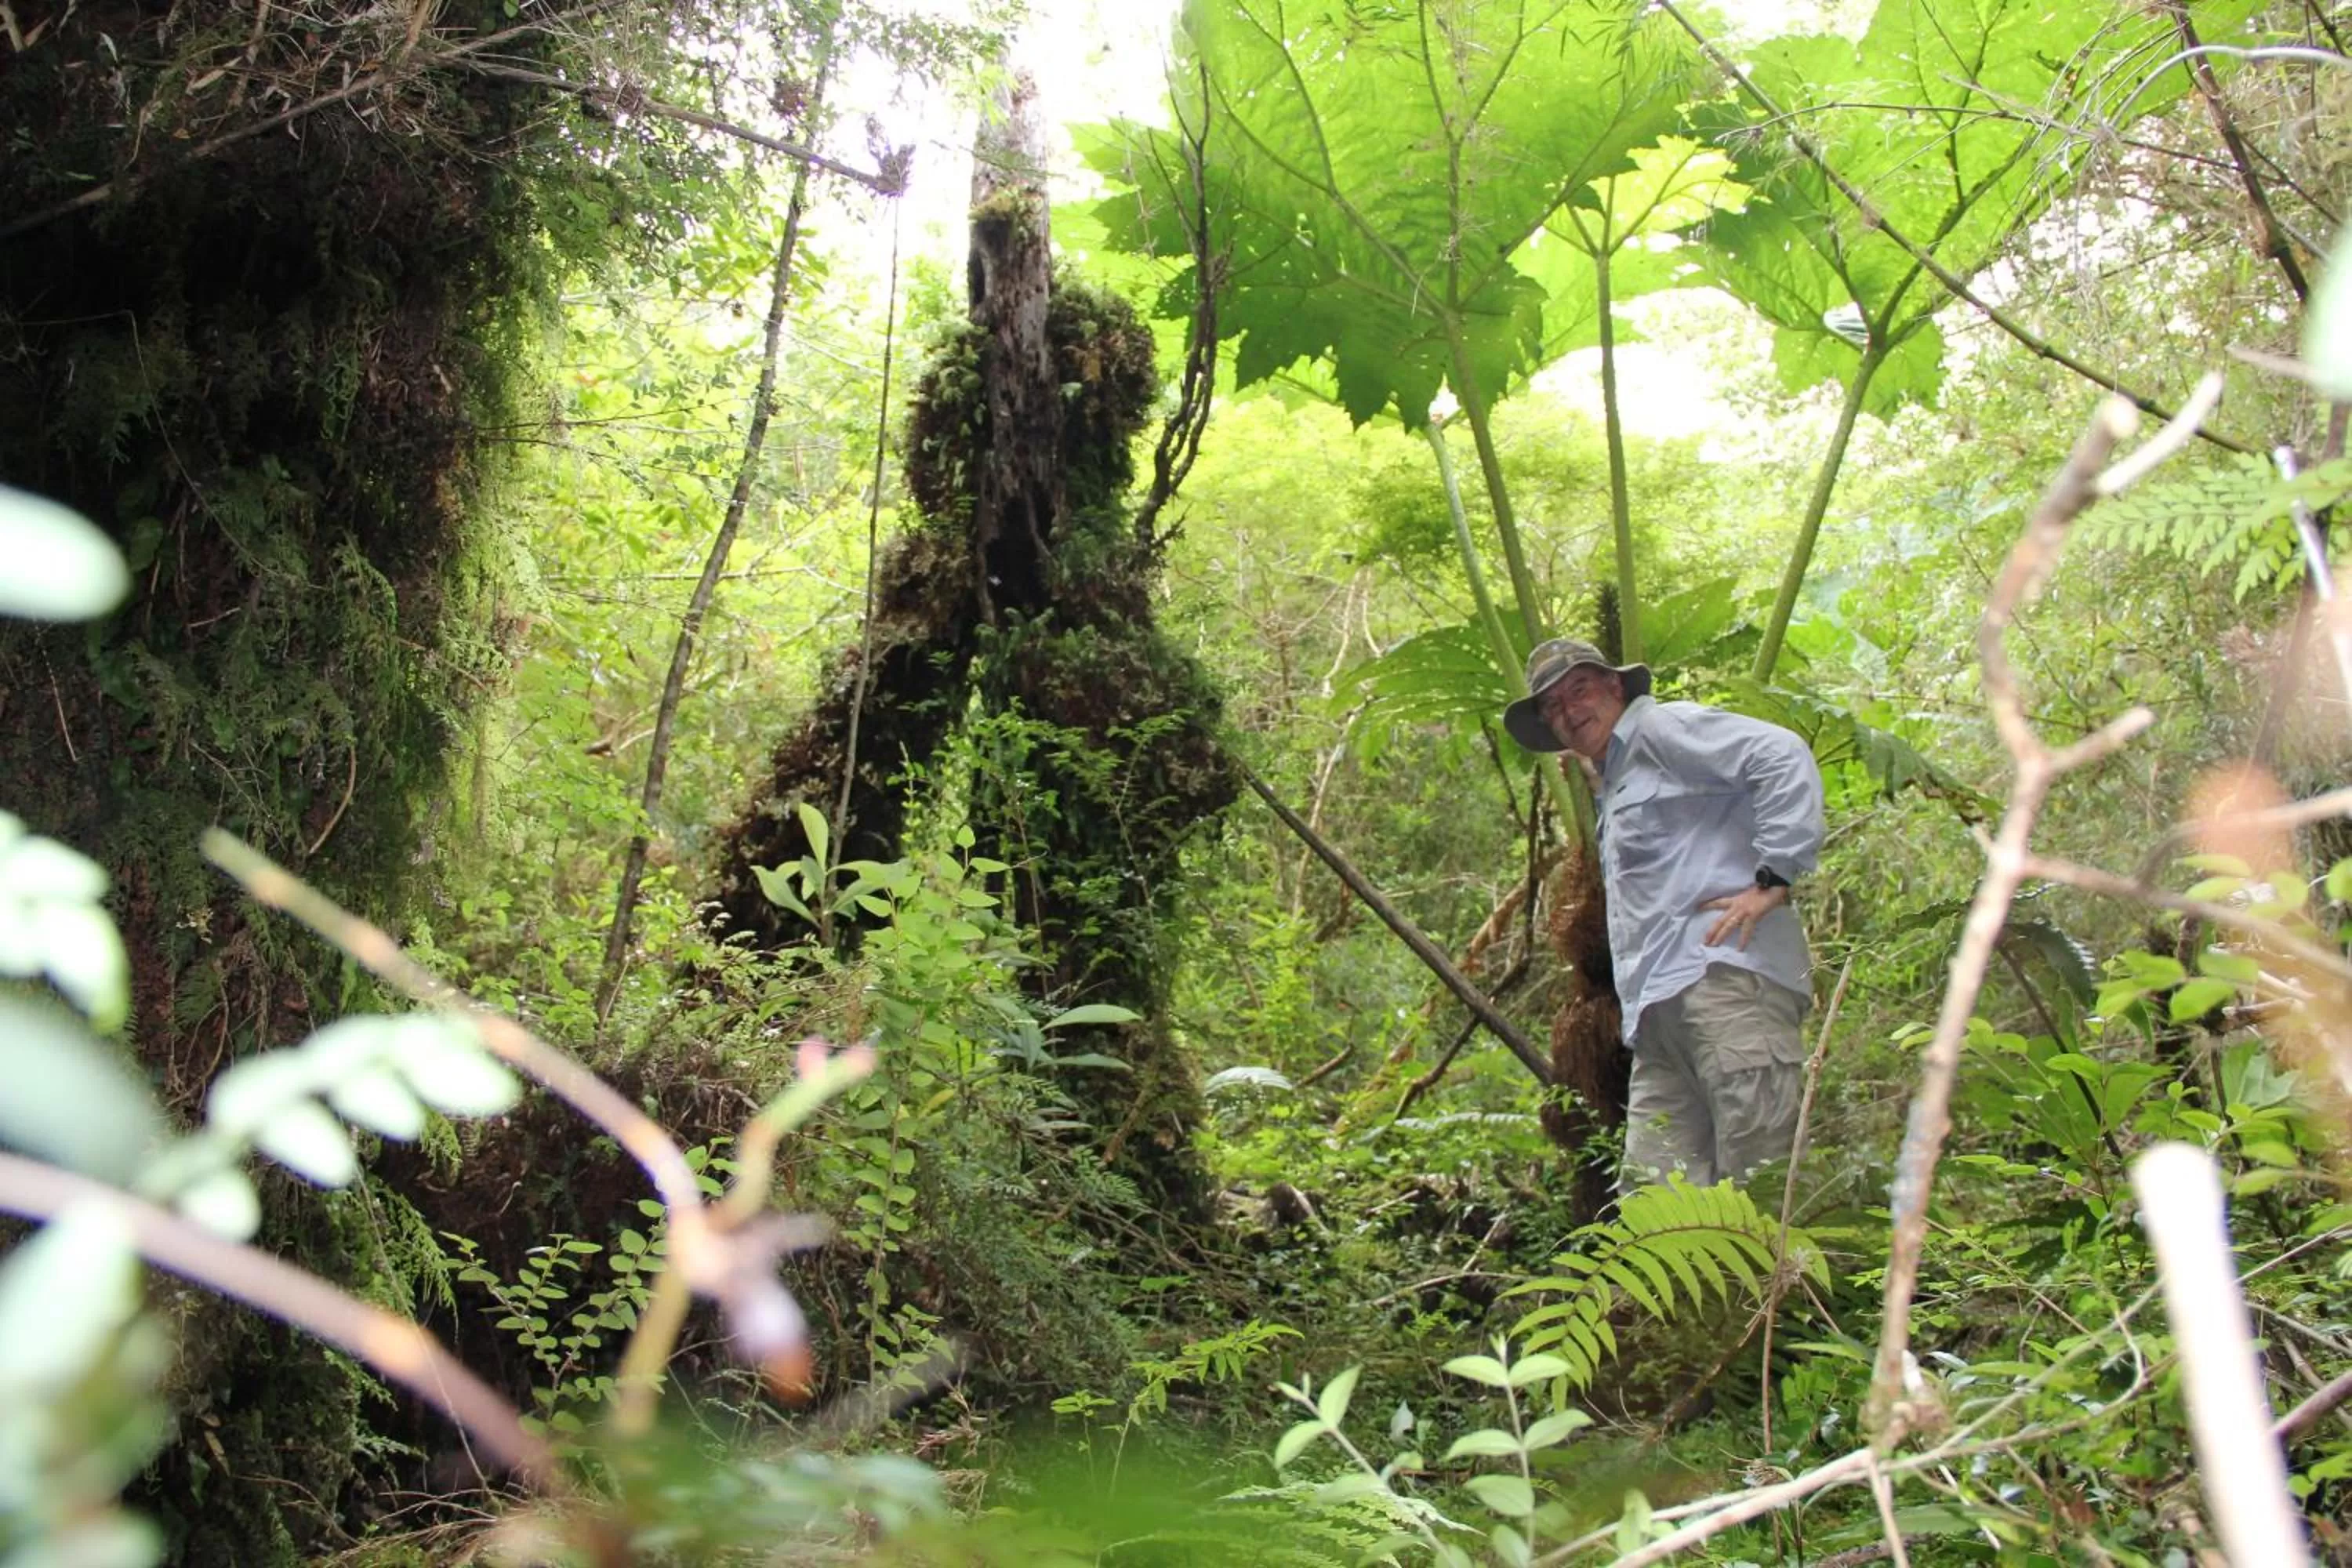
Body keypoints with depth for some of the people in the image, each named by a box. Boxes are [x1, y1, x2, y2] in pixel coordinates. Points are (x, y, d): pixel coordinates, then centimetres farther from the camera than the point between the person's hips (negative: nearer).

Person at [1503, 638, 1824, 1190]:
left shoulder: (1662, 727, 5)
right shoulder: (1613, 783, 33)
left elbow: (1784, 757, -9)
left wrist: (1772, 879, -15)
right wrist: (1602, 792, 30)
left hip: (1724, 974, -10)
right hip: (1661, 1012, 10)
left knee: (1764, 1185, -17)